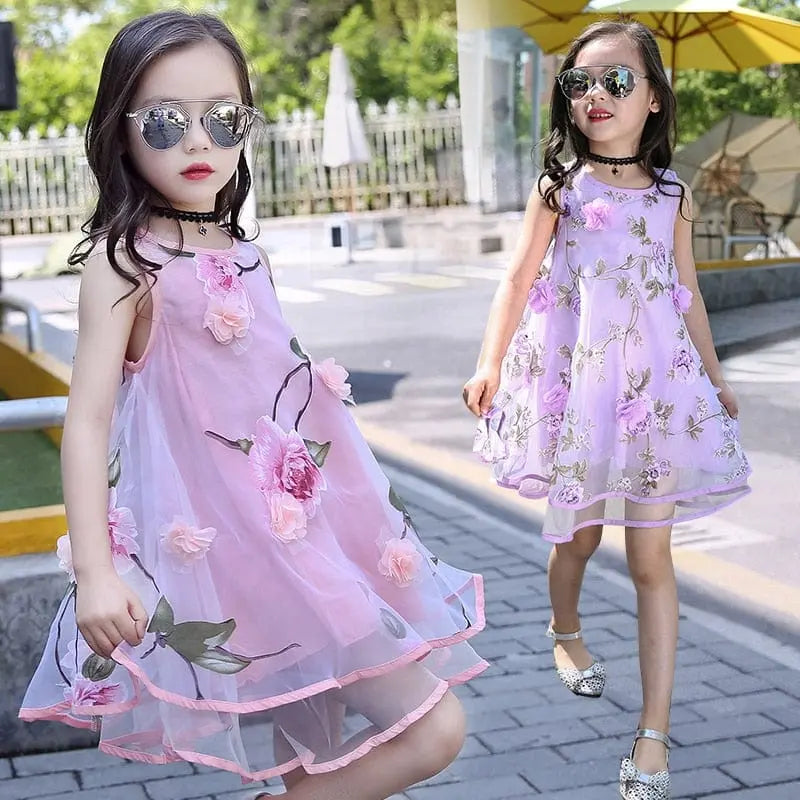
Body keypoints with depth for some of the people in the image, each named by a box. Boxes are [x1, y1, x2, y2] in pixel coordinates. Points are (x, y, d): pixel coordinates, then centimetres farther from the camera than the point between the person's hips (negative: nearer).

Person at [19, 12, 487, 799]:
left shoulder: (244, 255, 11)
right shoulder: (123, 261, -11)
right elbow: (88, 419, -14)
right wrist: (94, 570, -21)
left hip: (304, 521, 8)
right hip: (225, 536, -8)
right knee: (430, 729, -6)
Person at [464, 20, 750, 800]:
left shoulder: (671, 194, 6)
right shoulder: (561, 187, 0)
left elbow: (688, 294, 13)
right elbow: (519, 278, -6)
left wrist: (714, 376, 19)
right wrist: (490, 363, -17)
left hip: (656, 384, 1)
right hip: (576, 382, -1)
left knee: (651, 557, -2)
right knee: (579, 532, 14)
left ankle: (654, 733, 0)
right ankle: (565, 630, 47)